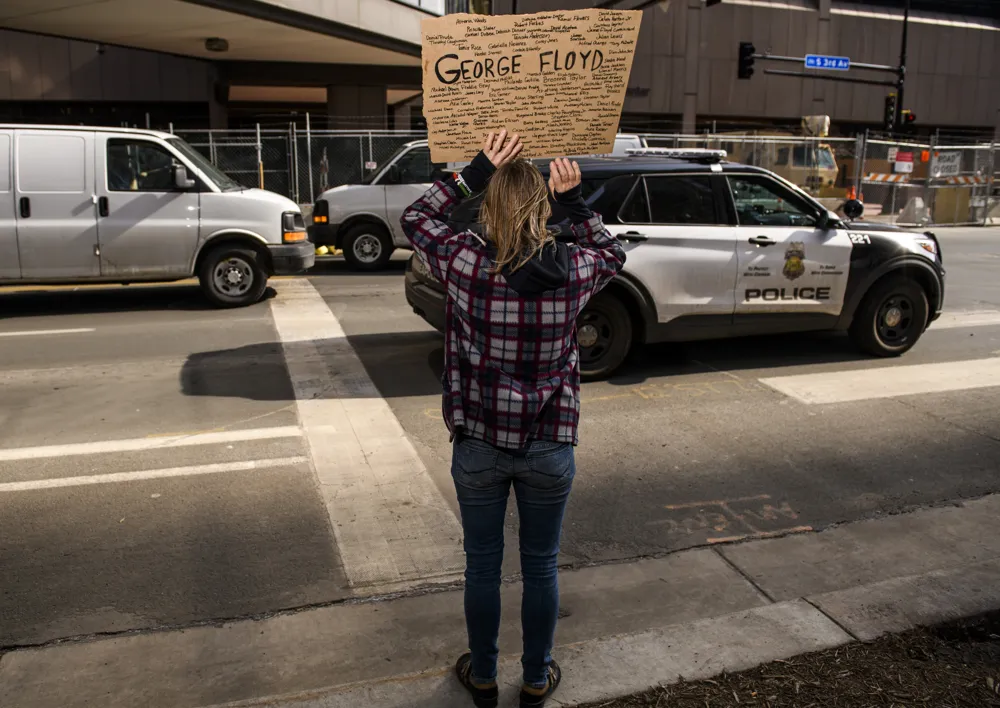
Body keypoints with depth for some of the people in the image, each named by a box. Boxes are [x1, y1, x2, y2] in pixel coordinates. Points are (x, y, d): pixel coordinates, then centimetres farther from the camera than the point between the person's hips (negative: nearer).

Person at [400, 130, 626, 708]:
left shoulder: (467, 264, -16)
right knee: (541, 568, 19)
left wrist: (474, 173, 2)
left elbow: (416, 218, 4)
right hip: (550, 448, 1)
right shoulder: (573, 271, -12)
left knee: (483, 567, 18)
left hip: (479, 446, 0)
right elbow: (613, 253, 13)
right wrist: (575, 200, 6)